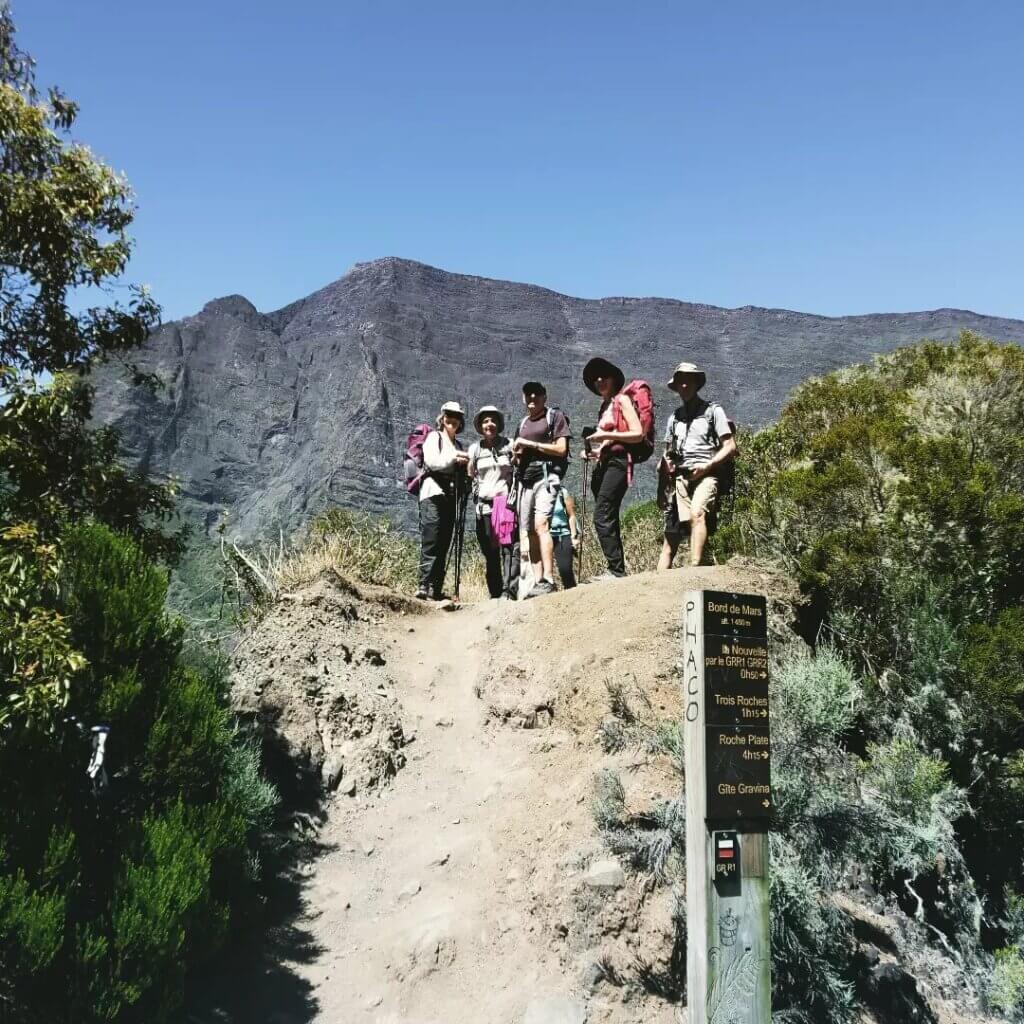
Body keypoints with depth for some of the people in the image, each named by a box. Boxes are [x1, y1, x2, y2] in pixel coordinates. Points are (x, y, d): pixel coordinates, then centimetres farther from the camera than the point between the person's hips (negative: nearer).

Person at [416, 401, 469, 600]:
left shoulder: (458, 445, 24)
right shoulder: (434, 437, 7)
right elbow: (432, 461, -10)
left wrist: (466, 467, 2)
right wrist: (453, 458, -25)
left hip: (451, 497, 6)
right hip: (433, 494, -6)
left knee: (444, 545, 3)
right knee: (431, 543, -13)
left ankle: (436, 588, 4)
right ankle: (424, 585, -16)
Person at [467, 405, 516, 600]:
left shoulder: (509, 445, 7)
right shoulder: (474, 448, 13)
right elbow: (469, 475, 20)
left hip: (506, 501, -2)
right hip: (484, 504, 3)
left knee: (508, 547, -15)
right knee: (489, 551, 2)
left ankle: (508, 589, -19)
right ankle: (495, 592, 6)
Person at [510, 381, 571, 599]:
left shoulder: (555, 416, 5)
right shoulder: (523, 424, 25)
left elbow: (561, 449, -5)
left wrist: (530, 444, -7)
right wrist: (517, 452, 7)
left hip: (546, 474, -7)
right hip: (525, 478, 7)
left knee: (540, 525, -22)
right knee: (528, 532, 0)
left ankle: (548, 580, -25)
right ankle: (537, 581, 1)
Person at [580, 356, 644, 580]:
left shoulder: (622, 400, 1)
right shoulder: (604, 407, 23)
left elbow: (638, 434, -8)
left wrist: (606, 435, -12)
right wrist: (592, 452, 9)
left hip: (617, 462, -9)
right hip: (603, 463, 9)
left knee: (602, 517, -16)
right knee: (608, 519, 5)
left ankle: (616, 569, -16)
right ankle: (615, 569, 7)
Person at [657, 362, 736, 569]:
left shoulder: (712, 410, 9)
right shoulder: (674, 417, 23)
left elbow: (730, 447, 3)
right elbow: (668, 452, 28)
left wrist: (706, 466, -12)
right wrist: (665, 463, 4)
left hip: (705, 475, -4)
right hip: (680, 477, 4)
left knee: (696, 514, -33)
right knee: (670, 536, -5)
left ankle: (695, 569, -41)